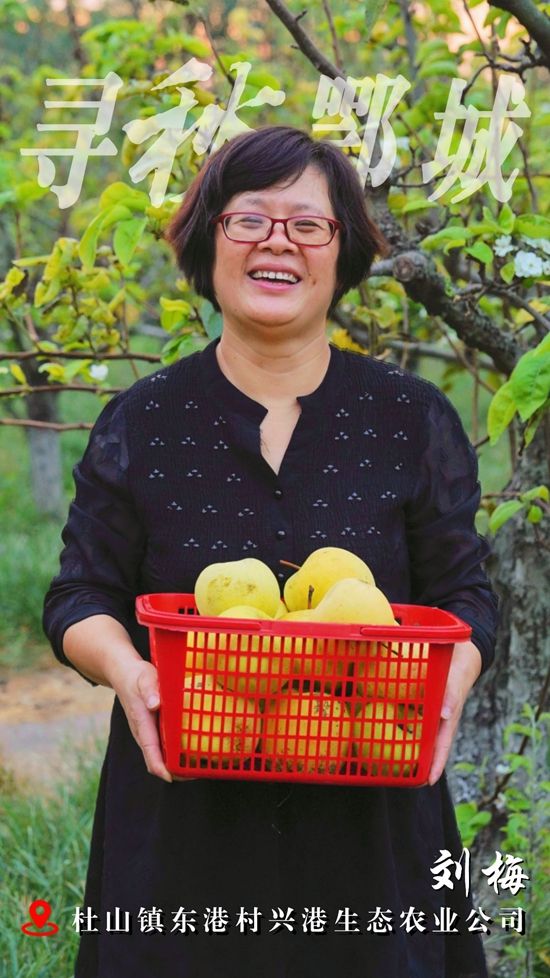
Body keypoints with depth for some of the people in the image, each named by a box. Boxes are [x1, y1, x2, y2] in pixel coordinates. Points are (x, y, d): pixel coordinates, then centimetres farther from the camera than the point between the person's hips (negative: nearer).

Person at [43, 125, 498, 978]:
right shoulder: (141, 422, 3)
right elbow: (82, 596, 4)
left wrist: (450, 683, -16)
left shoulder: (412, 420, 4)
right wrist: (125, 668, -17)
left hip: (368, 808, 0)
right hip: (182, 812, 0)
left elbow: (465, 595, 5)